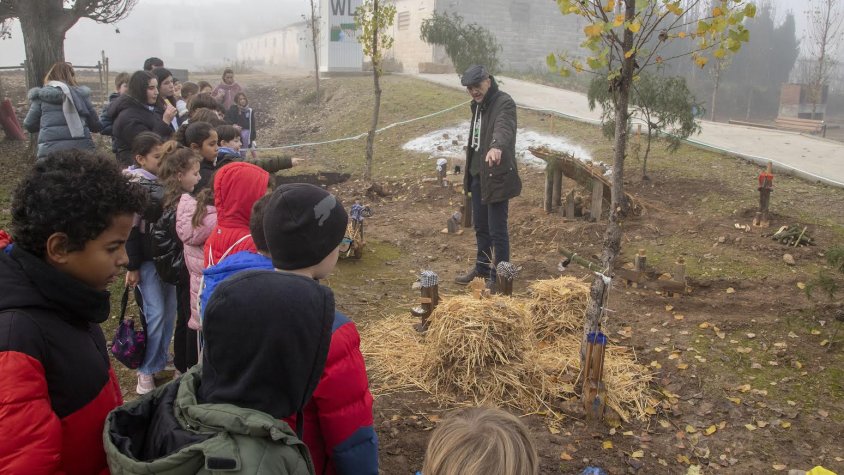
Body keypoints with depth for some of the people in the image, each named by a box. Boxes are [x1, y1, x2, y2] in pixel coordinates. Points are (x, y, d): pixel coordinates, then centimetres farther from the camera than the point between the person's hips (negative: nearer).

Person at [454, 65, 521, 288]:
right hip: (477, 174, 9)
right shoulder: (478, 104, 13)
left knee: (497, 230, -1)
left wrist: (497, 146, -58)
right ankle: (482, 267, 35)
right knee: (480, 226, 19)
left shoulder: (504, 103, -16)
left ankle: (499, 276, 12)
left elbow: (504, 128, -38)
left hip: (497, 175, -9)